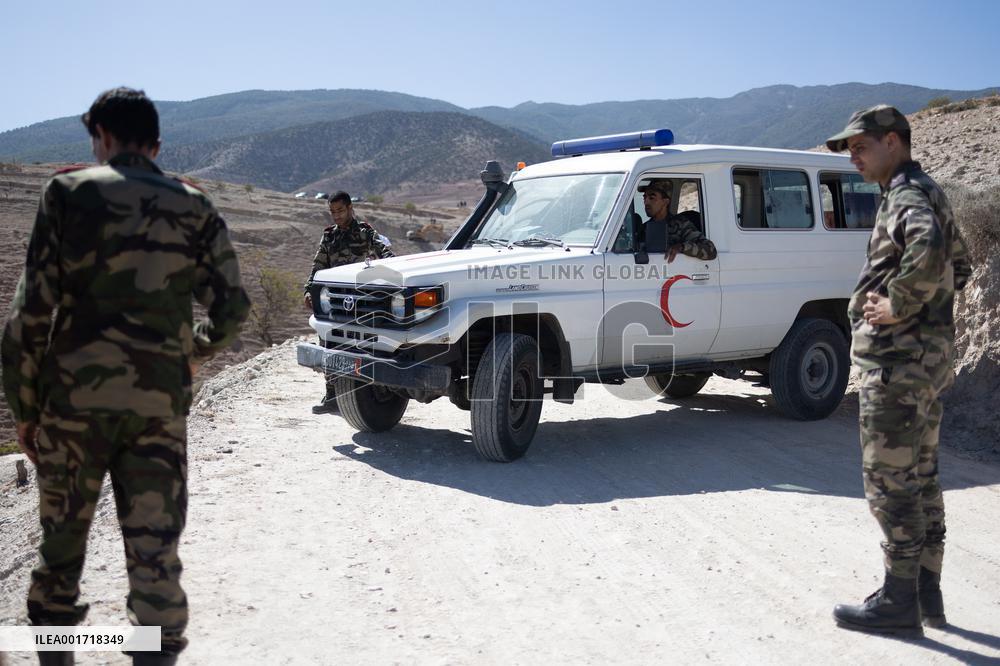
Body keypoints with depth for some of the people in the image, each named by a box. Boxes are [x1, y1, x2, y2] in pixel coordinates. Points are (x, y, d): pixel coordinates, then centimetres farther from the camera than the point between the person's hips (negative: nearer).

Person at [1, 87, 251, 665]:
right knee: (155, 551, 5)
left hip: (75, 397, 0)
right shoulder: (194, 209, 6)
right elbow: (232, 308, 4)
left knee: (62, 540, 17)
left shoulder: (70, 193, 0)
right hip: (161, 402, 1)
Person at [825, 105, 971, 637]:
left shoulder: (907, 195, -14)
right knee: (920, 478, 16)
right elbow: (959, 265, 28)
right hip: (928, 358, 11)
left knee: (889, 483, -3)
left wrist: (898, 303, -25)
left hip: (897, 362, -11)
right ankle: (928, 591, 26)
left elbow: (930, 247, -37)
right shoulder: (925, 194, 18)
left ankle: (899, 600, 5)